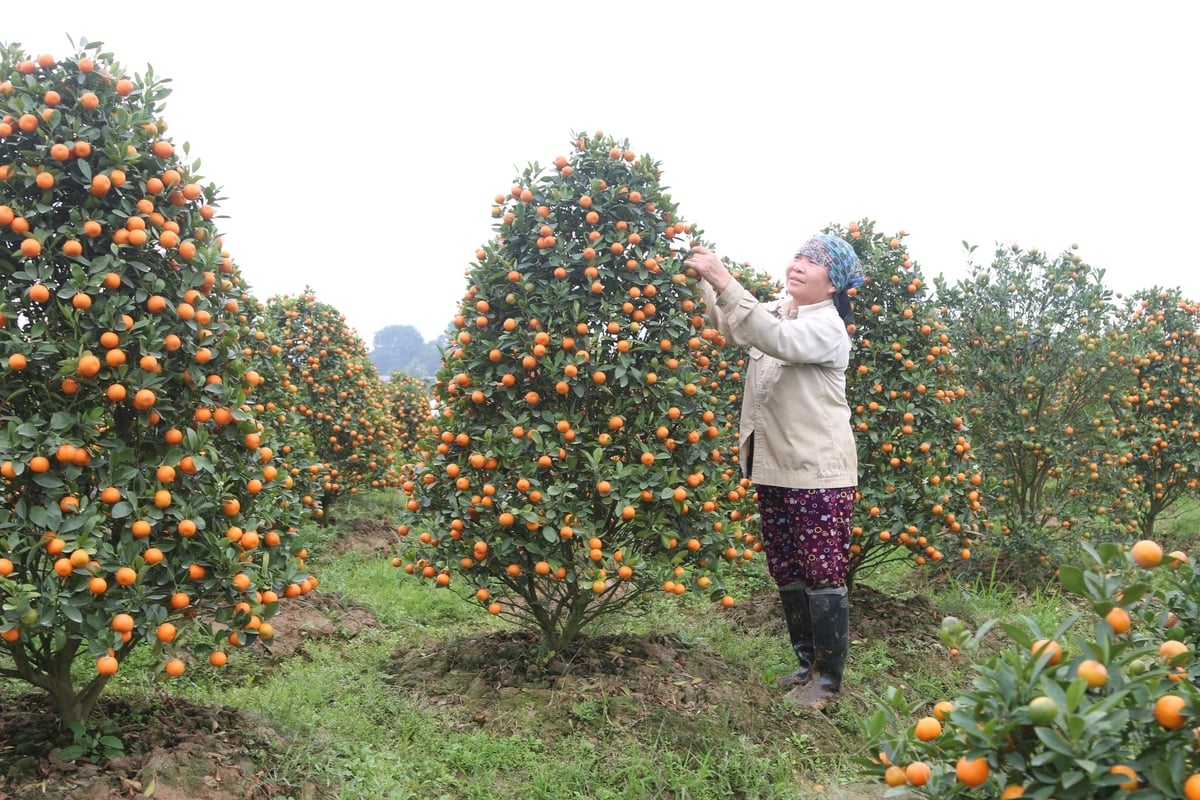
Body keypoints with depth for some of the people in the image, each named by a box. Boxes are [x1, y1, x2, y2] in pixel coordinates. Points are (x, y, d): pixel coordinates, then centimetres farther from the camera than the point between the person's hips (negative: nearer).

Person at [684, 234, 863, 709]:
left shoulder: (827, 327, -13)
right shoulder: (777, 311, 12)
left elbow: (775, 339, -30)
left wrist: (724, 282, -35)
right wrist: (703, 281, -5)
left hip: (819, 473, -8)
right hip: (773, 469, 8)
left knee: (822, 574, -2)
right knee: (785, 574, 14)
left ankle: (828, 678, 10)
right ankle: (808, 664, 28)